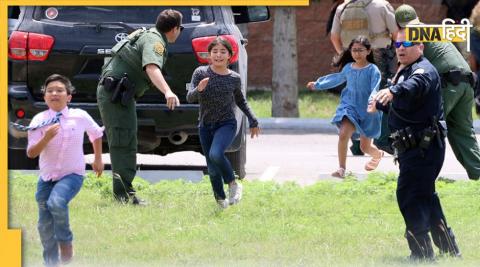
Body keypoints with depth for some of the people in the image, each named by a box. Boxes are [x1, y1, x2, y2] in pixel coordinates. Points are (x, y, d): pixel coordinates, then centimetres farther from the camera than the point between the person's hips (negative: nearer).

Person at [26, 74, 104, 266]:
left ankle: (65, 241, -9)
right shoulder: (39, 120, -11)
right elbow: (31, 153, -14)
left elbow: (96, 134, 12)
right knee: (45, 225, 8)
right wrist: (46, 138, -30)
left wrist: (98, 160, 17)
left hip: (72, 175, -2)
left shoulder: (80, 117, -9)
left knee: (56, 202, -32)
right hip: (47, 178, 2)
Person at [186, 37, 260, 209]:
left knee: (216, 154, -29)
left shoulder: (234, 78, -2)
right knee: (213, 169, 5)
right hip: (205, 126, 2)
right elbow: (189, 98, -13)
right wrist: (198, 90, -34)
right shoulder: (201, 73, -6)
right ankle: (220, 200, 26)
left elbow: (240, 100, 16)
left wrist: (253, 121, 18)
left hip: (226, 124, -2)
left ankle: (233, 184, -7)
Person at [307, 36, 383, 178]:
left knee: (365, 146, 8)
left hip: (367, 112, -3)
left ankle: (378, 155, 44)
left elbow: (375, 90, -21)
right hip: (350, 107, 3)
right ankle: (341, 168, -12)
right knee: (343, 134, -21)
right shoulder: (348, 68, 4)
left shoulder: (373, 70, -12)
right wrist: (318, 84, 35)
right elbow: (337, 78, 24)